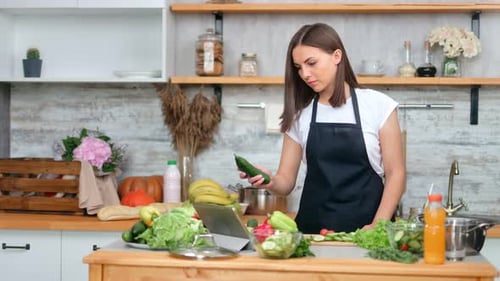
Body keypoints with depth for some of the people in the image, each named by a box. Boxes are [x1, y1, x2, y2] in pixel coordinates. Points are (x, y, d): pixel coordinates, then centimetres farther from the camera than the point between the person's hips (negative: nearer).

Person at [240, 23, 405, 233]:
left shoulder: (378, 106, 1)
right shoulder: (299, 115, 8)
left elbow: (395, 173, 1)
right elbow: (287, 181, 8)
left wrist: (377, 227, -10)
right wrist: (270, 182, -13)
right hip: (312, 229, 2)